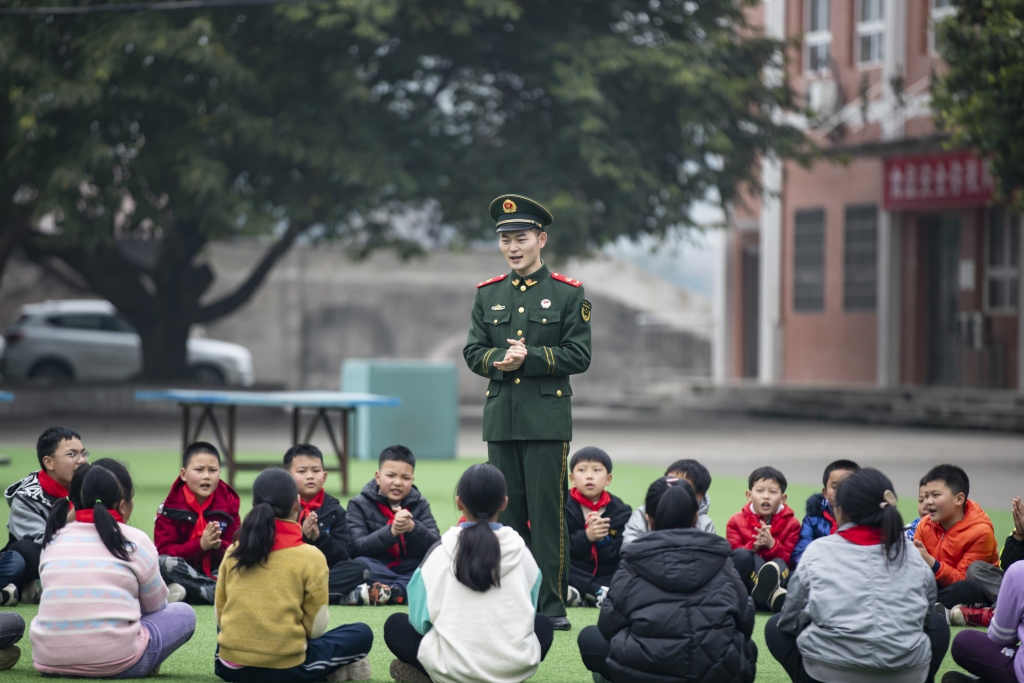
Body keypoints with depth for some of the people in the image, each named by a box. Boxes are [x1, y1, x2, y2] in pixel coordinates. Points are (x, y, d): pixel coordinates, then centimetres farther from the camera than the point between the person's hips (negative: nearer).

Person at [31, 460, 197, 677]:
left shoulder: (52, 540, 10)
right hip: (114, 662, -4)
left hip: (49, 660, 4)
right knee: (183, 614, 18)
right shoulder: (135, 541, -1)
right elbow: (155, 605, 14)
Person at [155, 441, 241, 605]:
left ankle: (186, 592, -32)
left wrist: (218, 546, -23)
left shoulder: (228, 504, 3)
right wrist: (199, 545, -25)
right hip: (184, 572, -2)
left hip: (217, 573, 2)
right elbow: (164, 551, -13)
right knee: (164, 563, -34)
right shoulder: (171, 507, -4)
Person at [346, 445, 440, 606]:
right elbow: (357, 548, -13)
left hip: (413, 571, 3)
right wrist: (391, 531, -28)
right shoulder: (360, 505, 3)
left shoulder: (420, 505, 9)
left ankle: (394, 591, -37)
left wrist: (413, 528, -24)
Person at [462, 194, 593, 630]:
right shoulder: (488, 295, 12)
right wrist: (501, 360, -13)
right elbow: (473, 352, 8)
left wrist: (529, 358, -16)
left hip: (547, 418, -4)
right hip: (501, 417, 4)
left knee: (547, 513, -5)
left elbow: (579, 355, -5)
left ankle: (551, 606, 0)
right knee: (507, 514, 6)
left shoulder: (569, 294, 0)